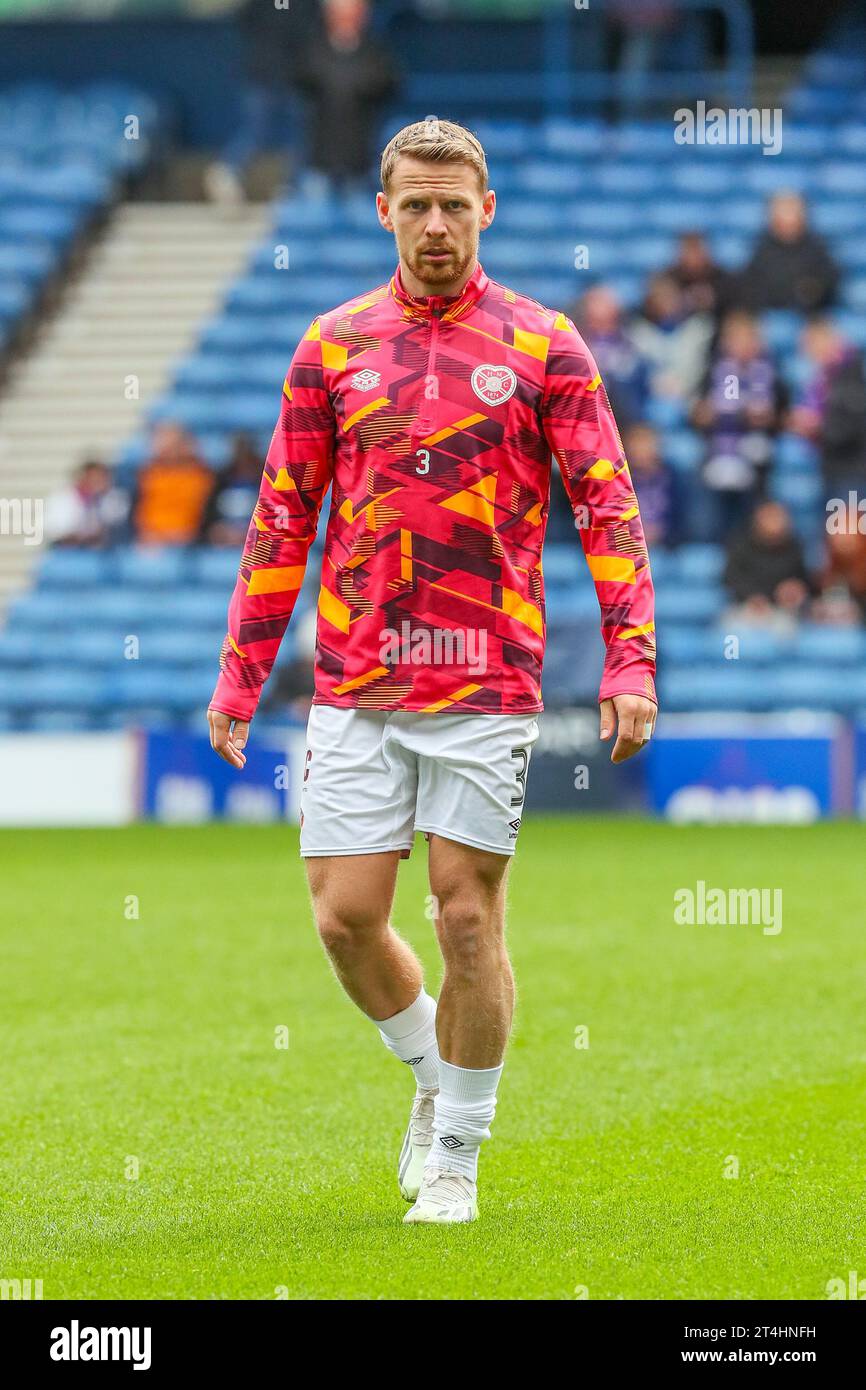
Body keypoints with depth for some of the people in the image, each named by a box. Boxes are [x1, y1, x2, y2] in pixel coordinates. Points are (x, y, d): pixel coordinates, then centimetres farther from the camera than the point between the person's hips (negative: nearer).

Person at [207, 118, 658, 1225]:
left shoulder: (544, 344, 2)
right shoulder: (333, 346, 8)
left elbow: (606, 506, 0)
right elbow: (282, 517, 12)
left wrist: (629, 662, -10)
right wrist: (240, 675, 9)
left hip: (487, 686, -2)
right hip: (354, 687, 2)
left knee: (468, 918, -1)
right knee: (345, 916, -1)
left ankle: (456, 1154, 13)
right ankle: (432, 1074, 27)